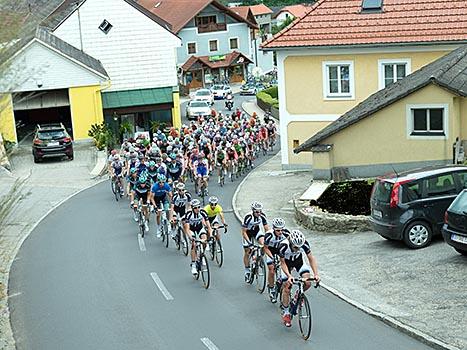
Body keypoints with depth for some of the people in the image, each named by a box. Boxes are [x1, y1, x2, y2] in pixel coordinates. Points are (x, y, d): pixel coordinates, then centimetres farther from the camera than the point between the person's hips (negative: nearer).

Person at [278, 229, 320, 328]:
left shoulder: (304, 244, -32)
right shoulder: (283, 246, -37)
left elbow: (311, 258, -21)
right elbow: (283, 263, -24)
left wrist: (316, 274, -32)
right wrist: (289, 276, -38)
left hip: (299, 261, 2)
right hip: (287, 263, -2)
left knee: (308, 283, -19)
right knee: (286, 289, -6)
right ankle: (286, 313, 11)